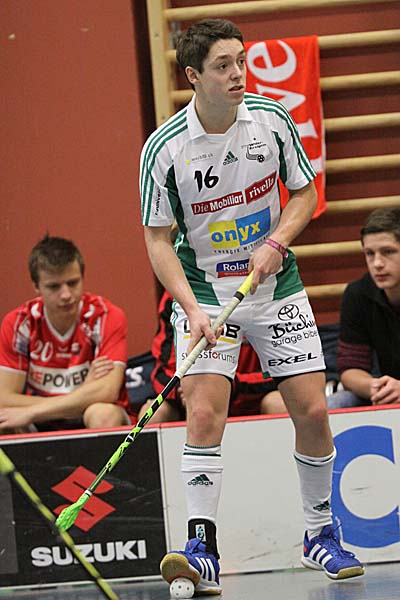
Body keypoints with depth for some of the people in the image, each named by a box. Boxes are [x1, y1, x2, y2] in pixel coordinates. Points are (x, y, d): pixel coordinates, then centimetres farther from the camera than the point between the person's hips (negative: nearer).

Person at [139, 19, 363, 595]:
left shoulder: (272, 119, -8)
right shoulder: (164, 148, -15)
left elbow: (305, 192, 5)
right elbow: (158, 239, -10)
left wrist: (274, 244, -13)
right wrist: (191, 308, -22)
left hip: (276, 288, 3)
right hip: (204, 292, -2)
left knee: (312, 411, -1)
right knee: (203, 412, -18)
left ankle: (320, 534, 18)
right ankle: (202, 547, -13)